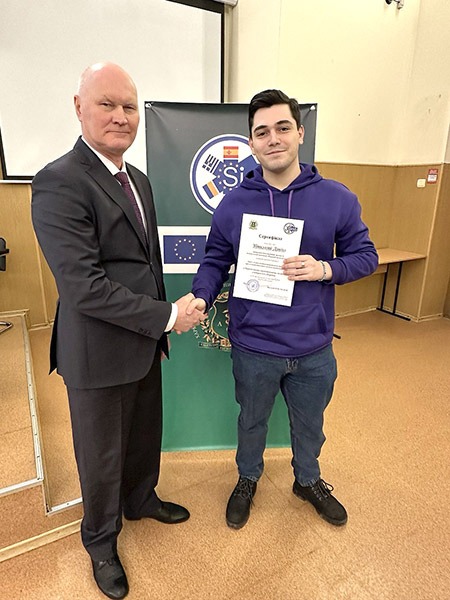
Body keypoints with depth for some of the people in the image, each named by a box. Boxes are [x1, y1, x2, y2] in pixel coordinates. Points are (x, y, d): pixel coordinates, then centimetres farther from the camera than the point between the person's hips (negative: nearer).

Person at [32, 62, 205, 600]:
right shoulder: (59, 183, -19)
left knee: (145, 437, 26)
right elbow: (84, 286, -26)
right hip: (99, 355, -7)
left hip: (145, 344, 7)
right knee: (102, 457, 16)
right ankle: (100, 540, 45)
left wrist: (160, 332, 13)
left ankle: (141, 499, 55)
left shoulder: (138, 180, 9)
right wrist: (168, 315, -19)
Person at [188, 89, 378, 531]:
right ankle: (247, 479, 53)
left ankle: (308, 480, 56)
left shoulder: (337, 198, -7)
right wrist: (201, 297, -20)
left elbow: (365, 255, -2)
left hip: (314, 348, 1)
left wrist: (326, 269, -22)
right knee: (251, 421, 23)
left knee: (309, 424, 25)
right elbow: (215, 260, -1)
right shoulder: (233, 204, -7)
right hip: (253, 348, 0)